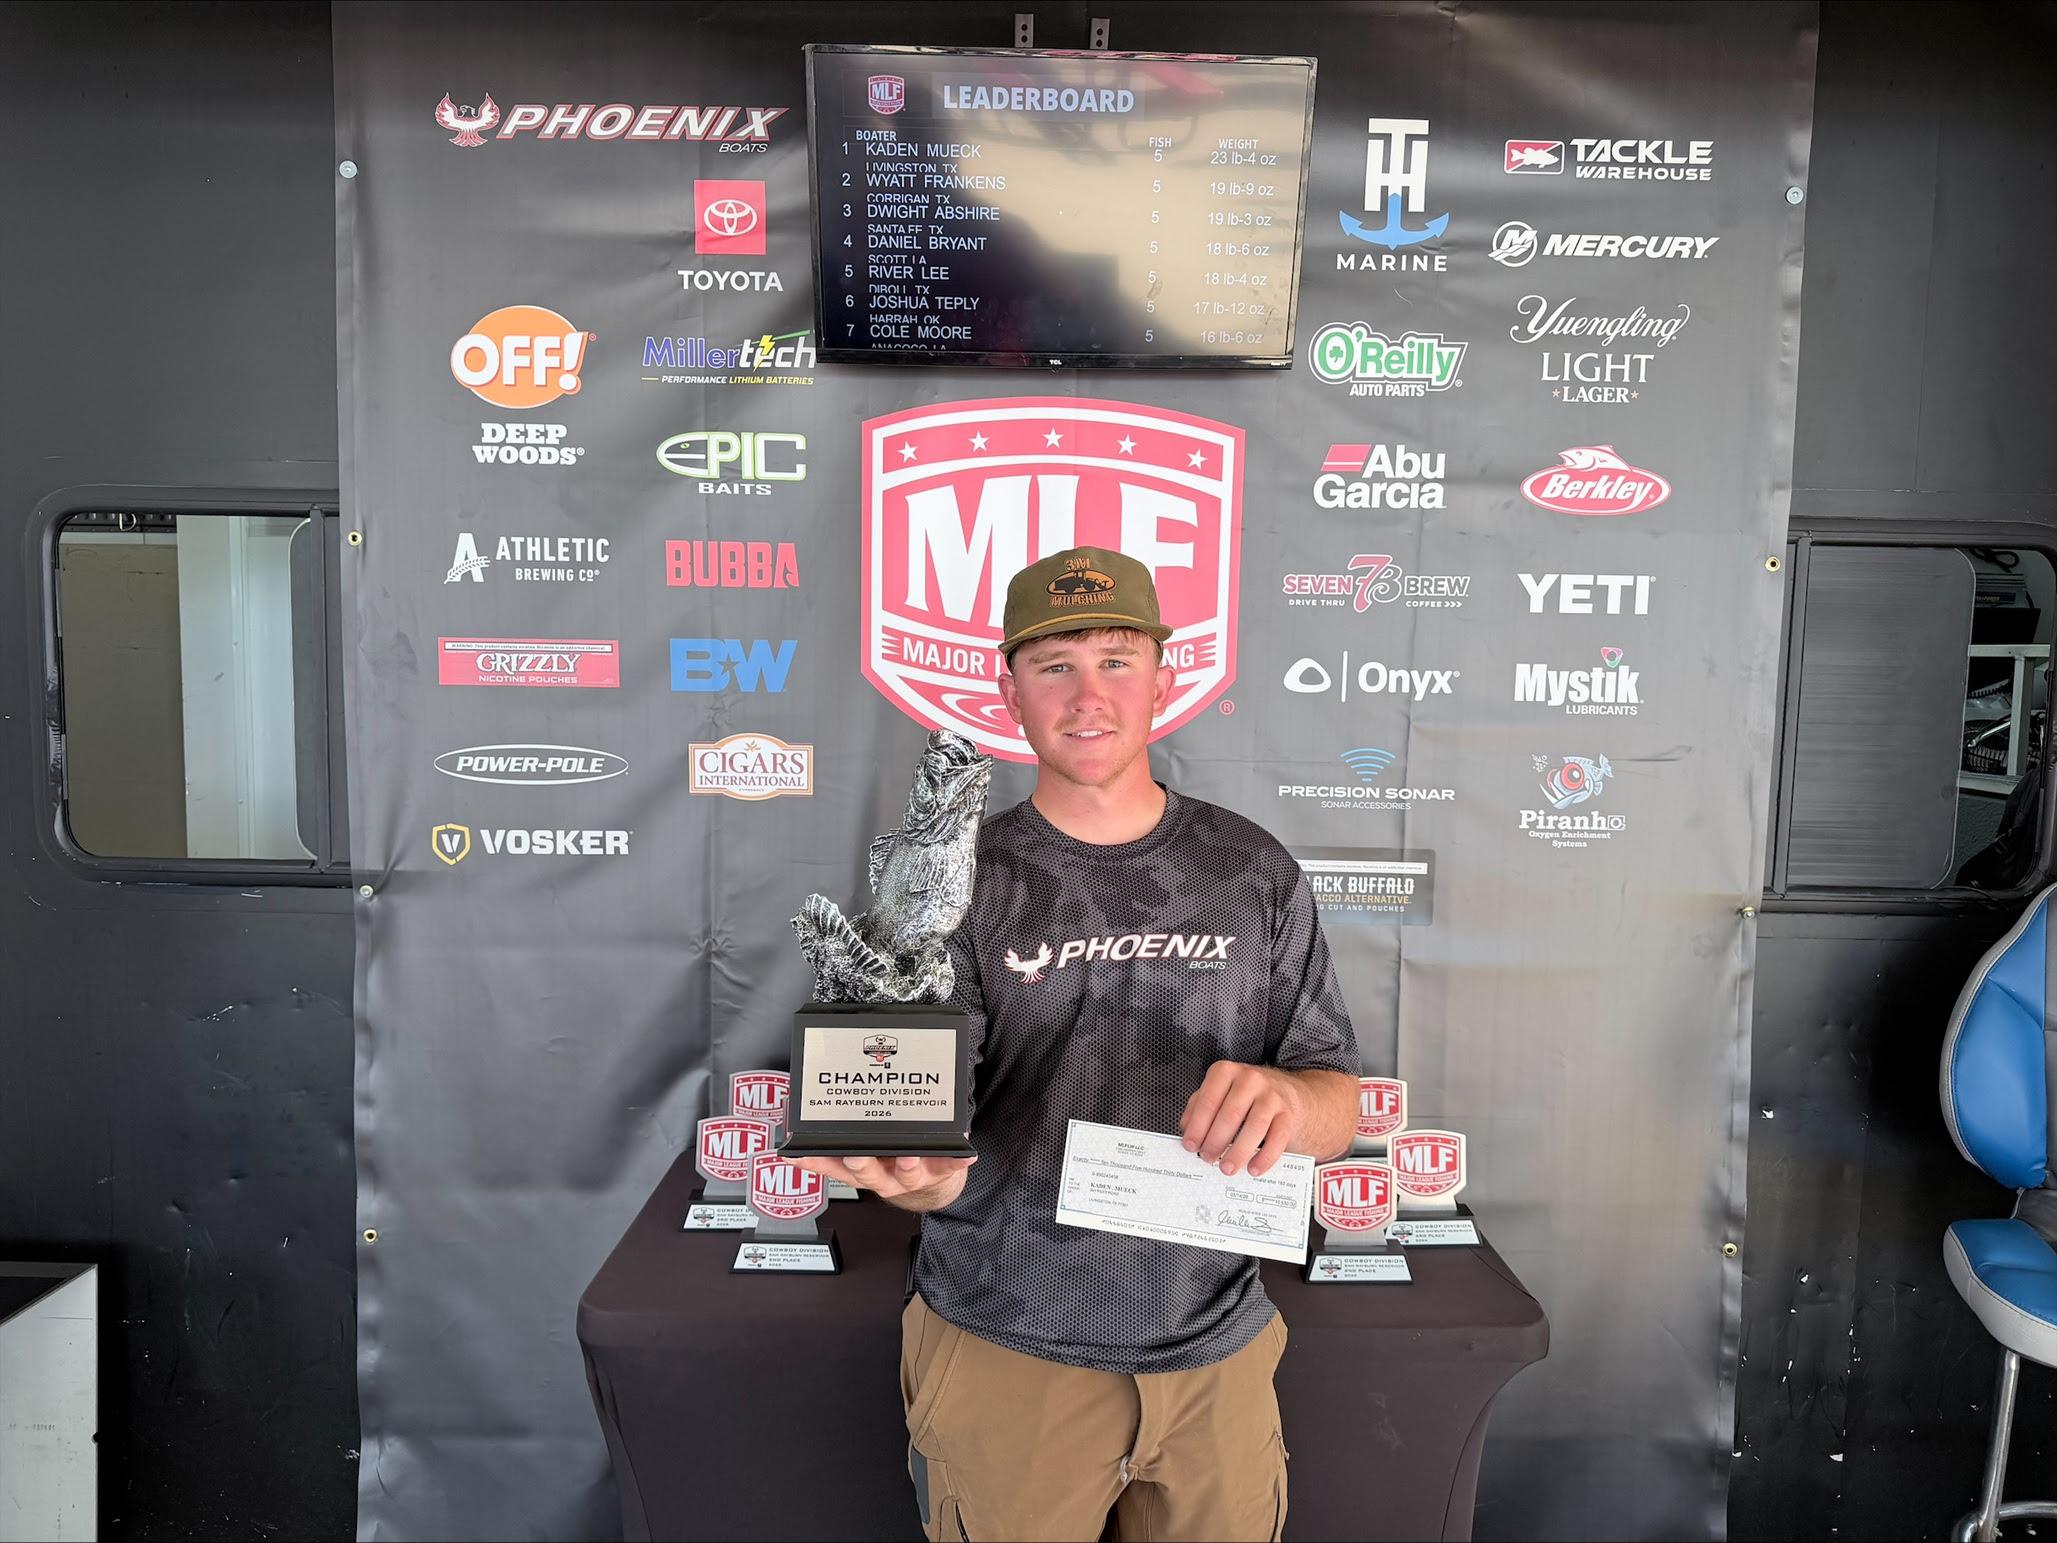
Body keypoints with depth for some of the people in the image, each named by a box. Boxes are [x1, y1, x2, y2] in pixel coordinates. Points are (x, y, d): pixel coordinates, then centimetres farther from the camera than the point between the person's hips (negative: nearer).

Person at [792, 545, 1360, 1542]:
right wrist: (920, 1170, -34)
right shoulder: (959, 881, -6)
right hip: (1004, 1353, -1)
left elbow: (1338, 1107, 0)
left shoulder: (1252, 871, -1)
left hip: (1215, 1352, 2)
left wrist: (1285, 1100, -24)